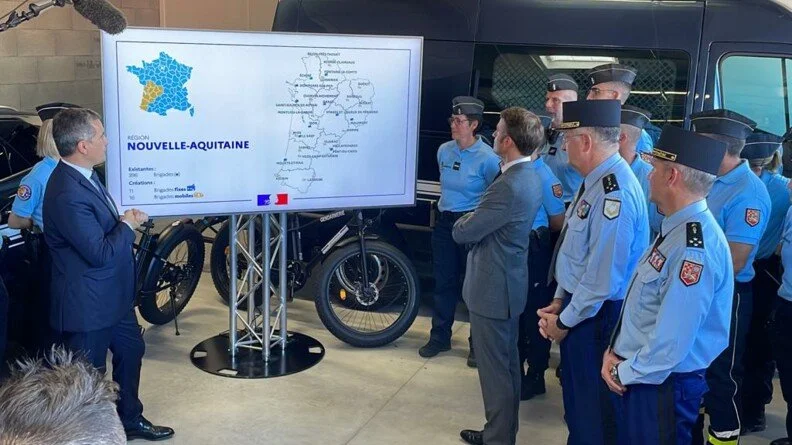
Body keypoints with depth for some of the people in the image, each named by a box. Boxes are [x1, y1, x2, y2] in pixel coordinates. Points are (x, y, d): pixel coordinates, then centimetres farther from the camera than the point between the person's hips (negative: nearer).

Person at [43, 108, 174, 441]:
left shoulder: (82, 176, 1)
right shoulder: (68, 193, -31)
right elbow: (101, 253, -27)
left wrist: (127, 220, 1)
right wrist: (127, 224, -14)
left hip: (113, 296, 10)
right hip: (87, 305, -10)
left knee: (131, 350, 24)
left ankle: (130, 418, 44)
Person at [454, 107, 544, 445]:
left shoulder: (509, 186, -26)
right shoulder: (529, 177, 6)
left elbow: (462, 233, -19)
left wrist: (464, 220, 0)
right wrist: (474, 222, -1)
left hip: (492, 288, -10)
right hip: (509, 283, 10)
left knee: (495, 370, 3)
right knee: (507, 364, 20)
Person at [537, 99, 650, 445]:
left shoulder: (614, 191, -28)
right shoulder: (595, 181, 3)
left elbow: (602, 278, -27)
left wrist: (564, 321, -14)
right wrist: (559, 301, 10)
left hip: (596, 317, -9)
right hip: (578, 306, 9)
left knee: (593, 409, 9)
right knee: (576, 396, 25)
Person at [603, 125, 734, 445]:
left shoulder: (694, 248, -27)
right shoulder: (675, 229, 5)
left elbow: (670, 343, -27)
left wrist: (624, 373, -13)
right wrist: (615, 351, 4)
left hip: (663, 386, -9)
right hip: (640, 376, 9)